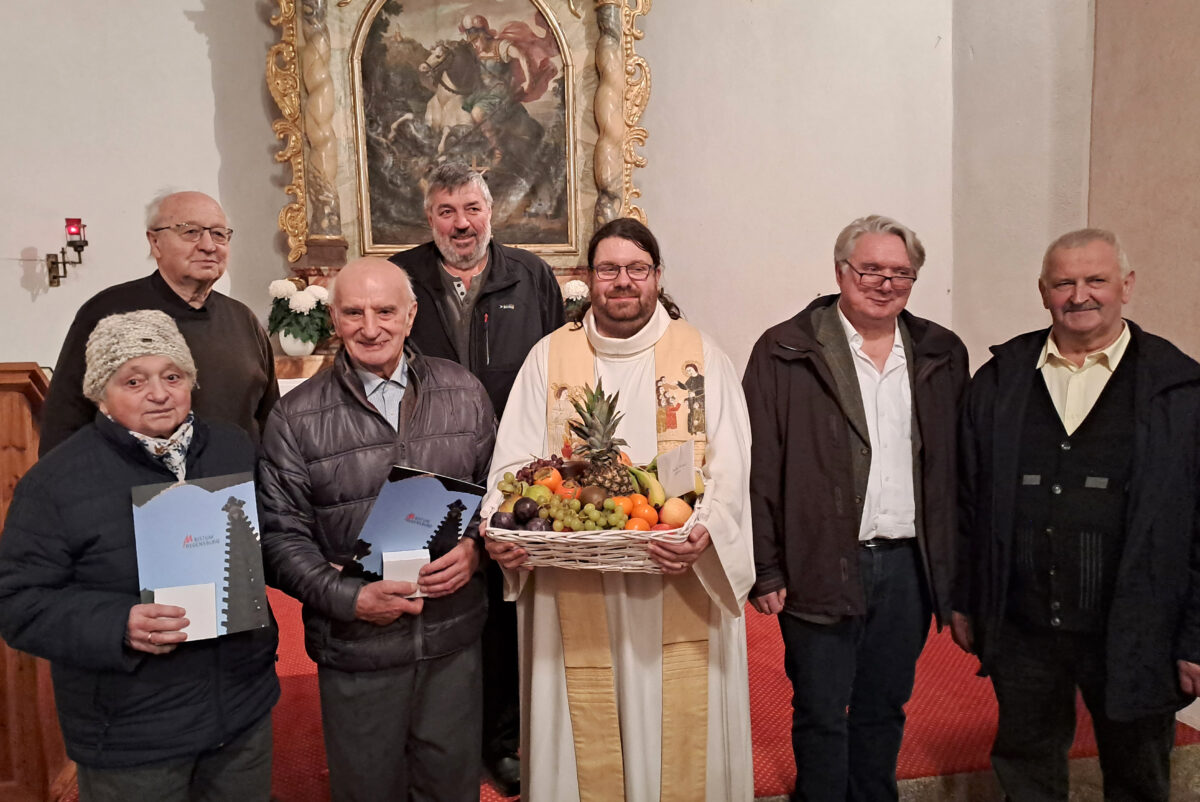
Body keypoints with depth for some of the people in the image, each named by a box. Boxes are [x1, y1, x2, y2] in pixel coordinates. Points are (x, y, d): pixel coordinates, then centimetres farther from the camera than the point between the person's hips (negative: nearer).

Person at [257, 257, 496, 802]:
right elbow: (281, 537, -6)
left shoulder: (464, 393, 0)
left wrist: (476, 547, -11)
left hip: (455, 637, 2)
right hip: (355, 646, -1)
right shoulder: (295, 419, -6)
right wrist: (349, 597, -18)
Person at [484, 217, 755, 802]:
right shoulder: (550, 356, 6)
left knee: (677, 728, 10)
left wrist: (705, 532, -22)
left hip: (678, 586, 0)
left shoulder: (700, 355, 3)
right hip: (576, 591, 1)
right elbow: (517, 458, 2)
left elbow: (729, 466, -5)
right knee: (588, 733, 11)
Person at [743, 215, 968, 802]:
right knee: (820, 715, 9)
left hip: (909, 566, 4)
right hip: (821, 568, -3)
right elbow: (760, 470, -7)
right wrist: (766, 570, -10)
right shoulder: (785, 352, -6)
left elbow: (954, 467, 9)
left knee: (884, 710, 19)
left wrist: (949, 565, 4)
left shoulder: (942, 356, 7)